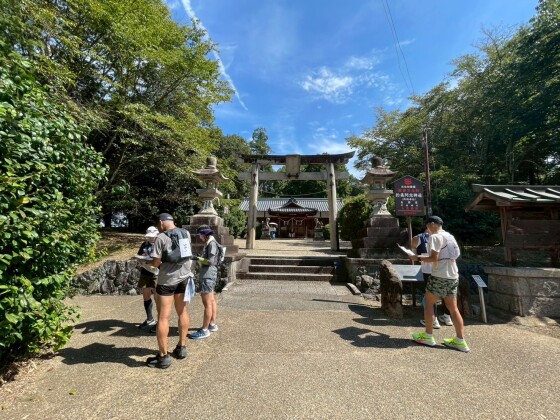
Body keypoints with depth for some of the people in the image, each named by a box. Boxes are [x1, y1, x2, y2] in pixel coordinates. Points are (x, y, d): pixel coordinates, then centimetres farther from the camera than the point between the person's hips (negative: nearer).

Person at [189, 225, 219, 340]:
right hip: (208, 275, 10)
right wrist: (198, 258, 7)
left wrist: (197, 258, -13)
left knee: (207, 303, -4)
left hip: (208, 276, -10)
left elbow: (210, 261, -20)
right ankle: (212, 324, 28)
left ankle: (205, 330, 3)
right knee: (211, 300, 17)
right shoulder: (209, 243, 14)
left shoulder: (212, 243, -15)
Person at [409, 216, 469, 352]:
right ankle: (460, 341, 14)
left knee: (428, 303, 5)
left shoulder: (435, 237, -12)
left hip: (440, 276, -8)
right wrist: (425, 259, 20)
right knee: (453, 308, 11)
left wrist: (418, 258, -6)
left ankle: (428, 337, 12)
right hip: (453, 276, 8)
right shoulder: (450, 236, 14)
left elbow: (434, 258, -18)